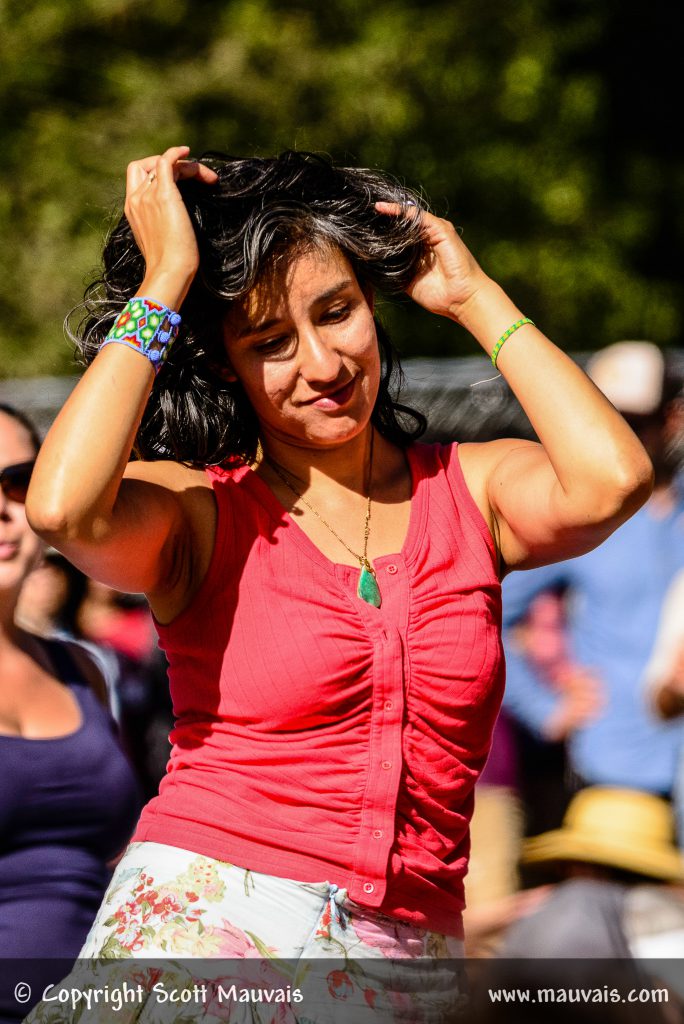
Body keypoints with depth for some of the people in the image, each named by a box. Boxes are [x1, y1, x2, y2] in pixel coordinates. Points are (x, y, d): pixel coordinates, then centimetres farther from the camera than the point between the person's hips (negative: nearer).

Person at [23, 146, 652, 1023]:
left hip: (407, 951, 3)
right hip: (200, 921, -3)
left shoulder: (469, 490, 11)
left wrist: (473, 297, 4)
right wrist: (165, 282, -6)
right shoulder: (200, 514, 5)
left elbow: (612, 480, -9)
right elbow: (64, 509, -17)